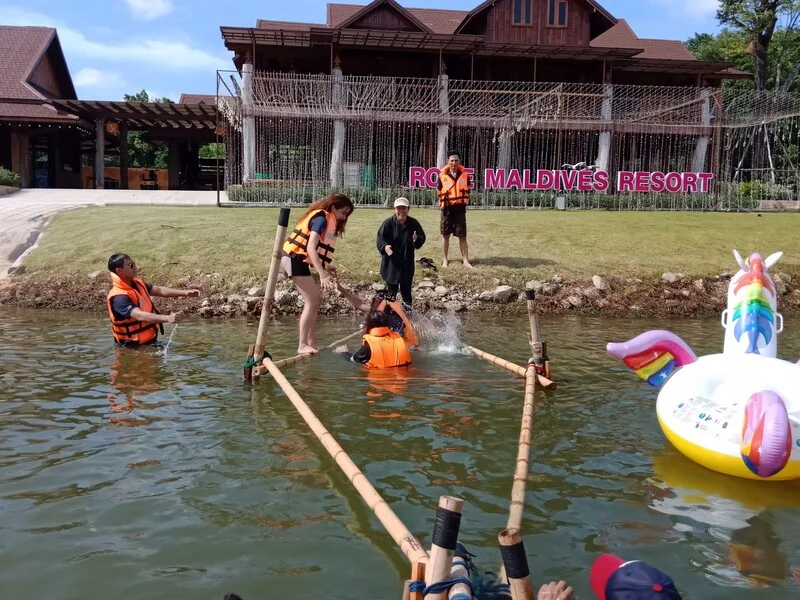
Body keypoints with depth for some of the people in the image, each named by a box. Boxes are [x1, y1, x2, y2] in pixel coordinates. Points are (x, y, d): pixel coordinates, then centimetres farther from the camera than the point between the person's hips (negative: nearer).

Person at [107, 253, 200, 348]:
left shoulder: (136, 283, 4)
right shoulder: (118, 297, -24)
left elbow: (159, 290, 9)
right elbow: (140, 316, -35)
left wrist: (185, 292, -2)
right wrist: (167, 318, -45)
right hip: (134, 345, -8)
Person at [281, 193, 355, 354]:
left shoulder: (325, 219, 15)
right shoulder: (322, 218, -14)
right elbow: (311, 248, -27)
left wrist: (326, 266, 2)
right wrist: (322, 275, -33)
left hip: (298, 260, 10)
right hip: (295, 259, -10)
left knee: (315, 299, 12)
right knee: (312, 301, -12)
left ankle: (311, 343, 15)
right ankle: (302, 345, -10)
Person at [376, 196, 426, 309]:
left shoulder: (414, 223, -3)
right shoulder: (388, 223, -11)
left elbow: (422, 237, 4)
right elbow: (380, 237, -11)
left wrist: (417, 240, -20)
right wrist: (384, 246, -32)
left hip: (407, 261, 2)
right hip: (391, 261, -2)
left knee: (406, 284, 12)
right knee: (391, 286, 4)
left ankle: (408, 304, 30)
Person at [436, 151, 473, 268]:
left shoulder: (464, 175, 1)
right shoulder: (442, 175, -4)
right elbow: (439, 191, 6)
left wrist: (465, 201, 7)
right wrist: (441, 203, 0)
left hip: (460, 208, 1)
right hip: (447, 208, -1)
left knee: (462, 236, 2)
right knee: (445, 235, 7)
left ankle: (466, 260, 8)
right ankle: (445, 260, 17)